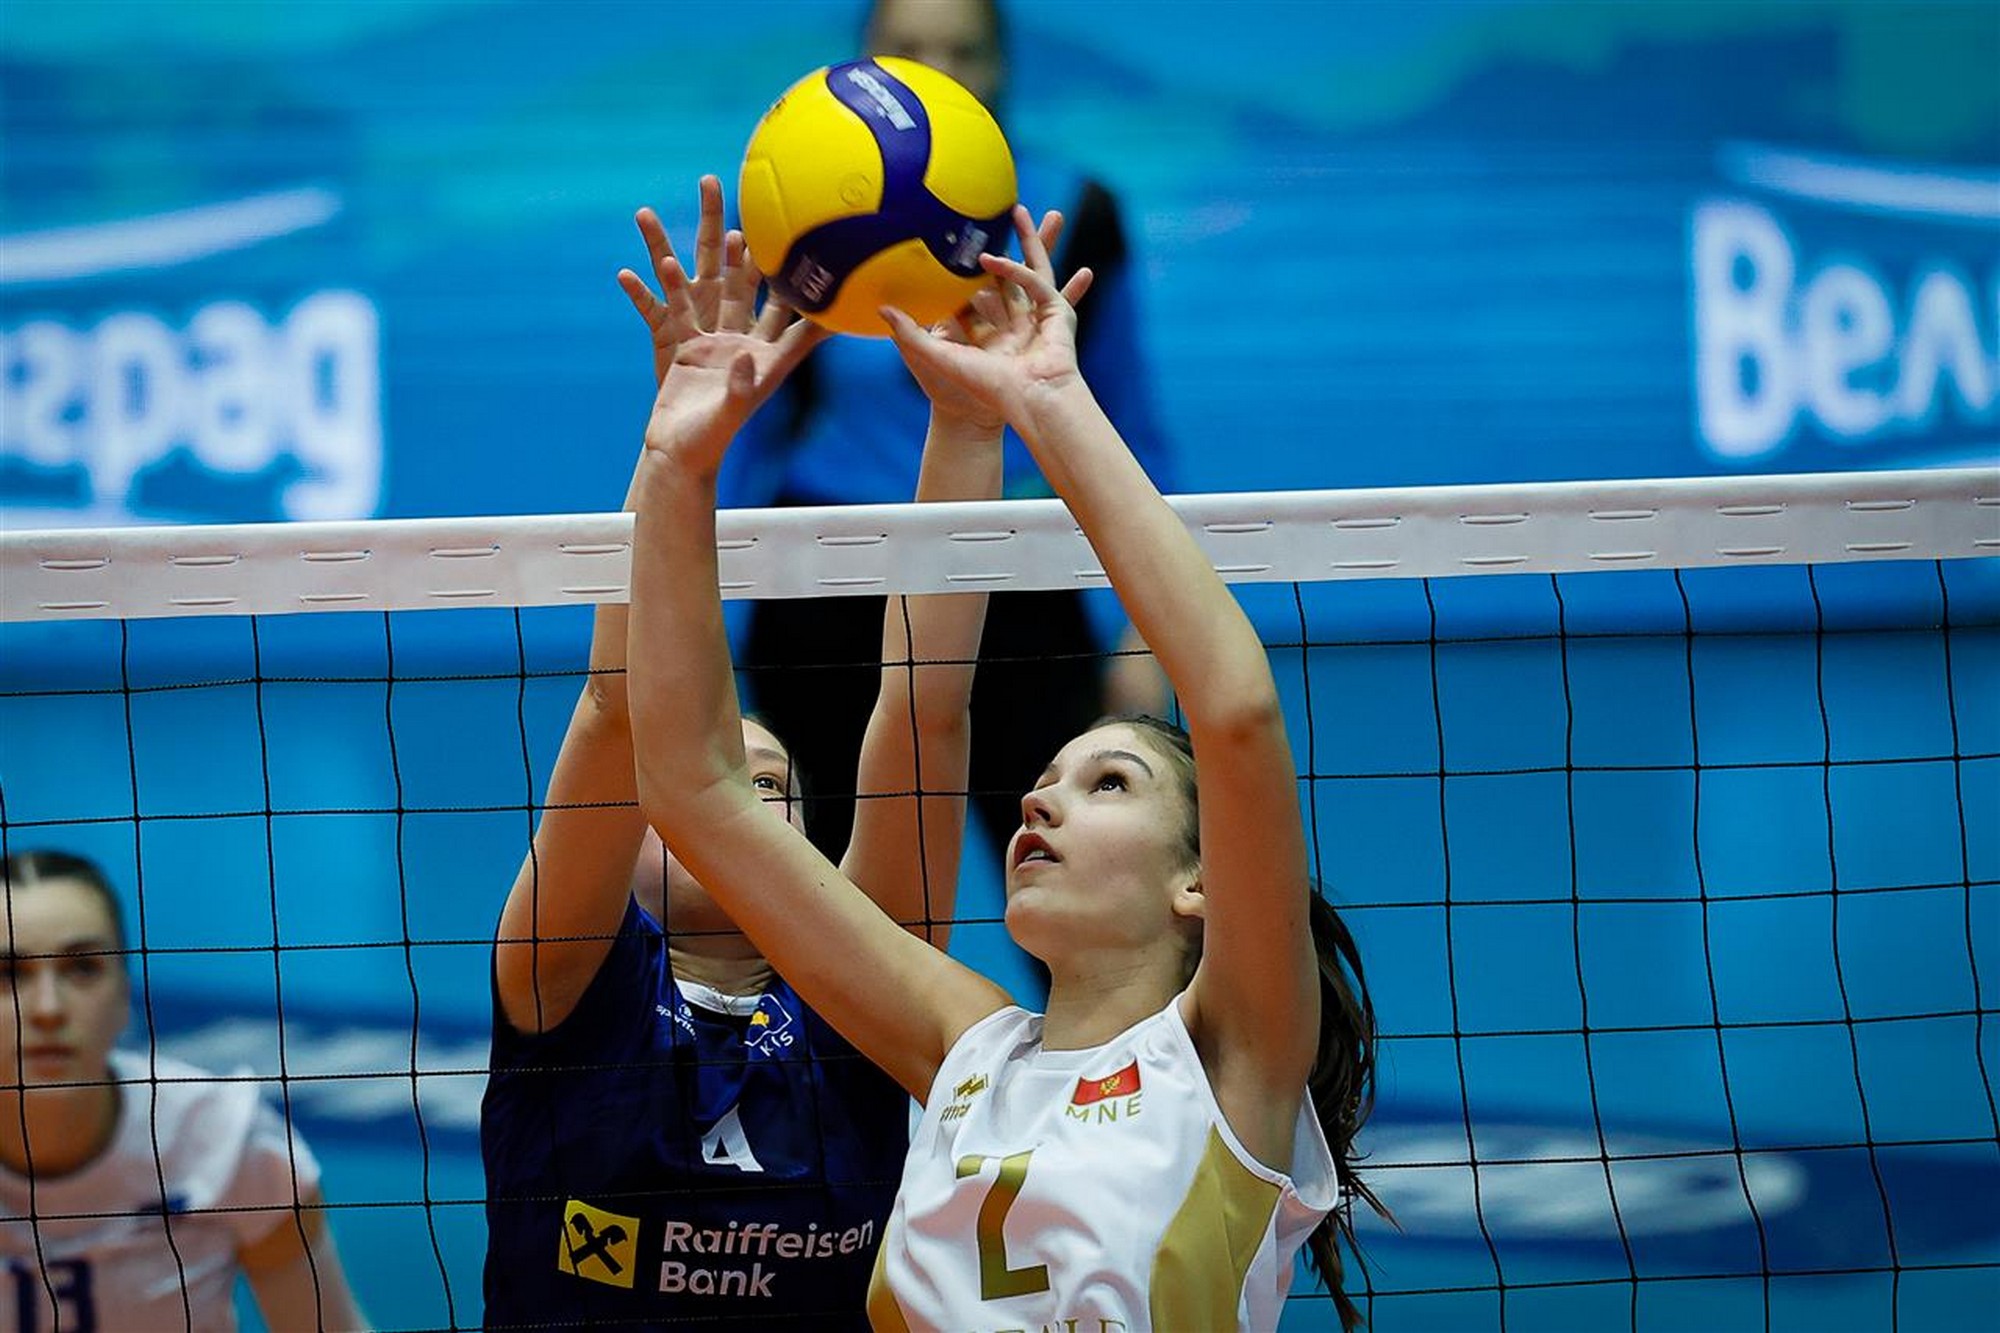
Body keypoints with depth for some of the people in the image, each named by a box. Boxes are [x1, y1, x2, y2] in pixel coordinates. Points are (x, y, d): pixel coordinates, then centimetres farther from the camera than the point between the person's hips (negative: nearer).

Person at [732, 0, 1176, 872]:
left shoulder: (1073, 219, -1)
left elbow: (1129, 436, 5)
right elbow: (742, 434, 7)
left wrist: (1140, 628, 0)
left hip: (1017, 599, 0)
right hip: (833, 597, 0)